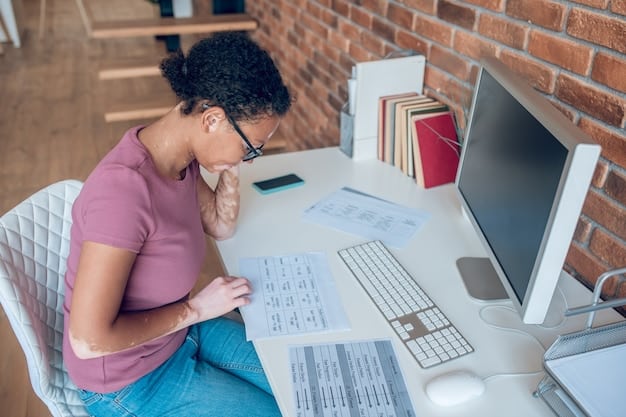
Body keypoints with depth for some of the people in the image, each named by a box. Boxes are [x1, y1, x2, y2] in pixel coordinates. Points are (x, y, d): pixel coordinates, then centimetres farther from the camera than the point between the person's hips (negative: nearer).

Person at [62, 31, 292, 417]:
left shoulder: (180, 157, -9)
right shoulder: (125, 187, -35)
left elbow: (222, 226, 8)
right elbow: (89, 339, -31)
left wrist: (231, 162, -8)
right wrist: (195, 309, -21)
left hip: (179, 331, 7)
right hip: (130, 382, -7)